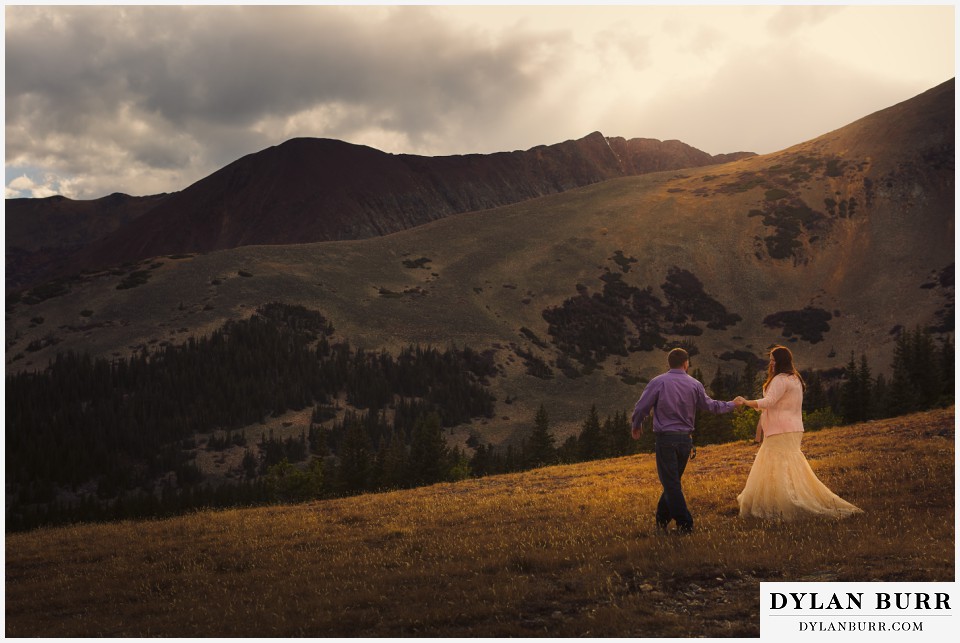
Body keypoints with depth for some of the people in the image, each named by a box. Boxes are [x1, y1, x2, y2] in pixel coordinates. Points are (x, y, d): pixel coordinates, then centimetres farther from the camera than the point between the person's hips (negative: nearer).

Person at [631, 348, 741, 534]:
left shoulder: (658, 382, -5)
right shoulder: (694, 384, 4)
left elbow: (641, 407, -5)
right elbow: (710, 405, 15)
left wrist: (636, 426, 14)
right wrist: (732, 405, 33)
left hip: (665, 438, -4)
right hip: (685, 439, 4)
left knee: (671, 483, -1)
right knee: (673, 481, 17)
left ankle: (685, 524, -4)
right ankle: (662, 520, 22)